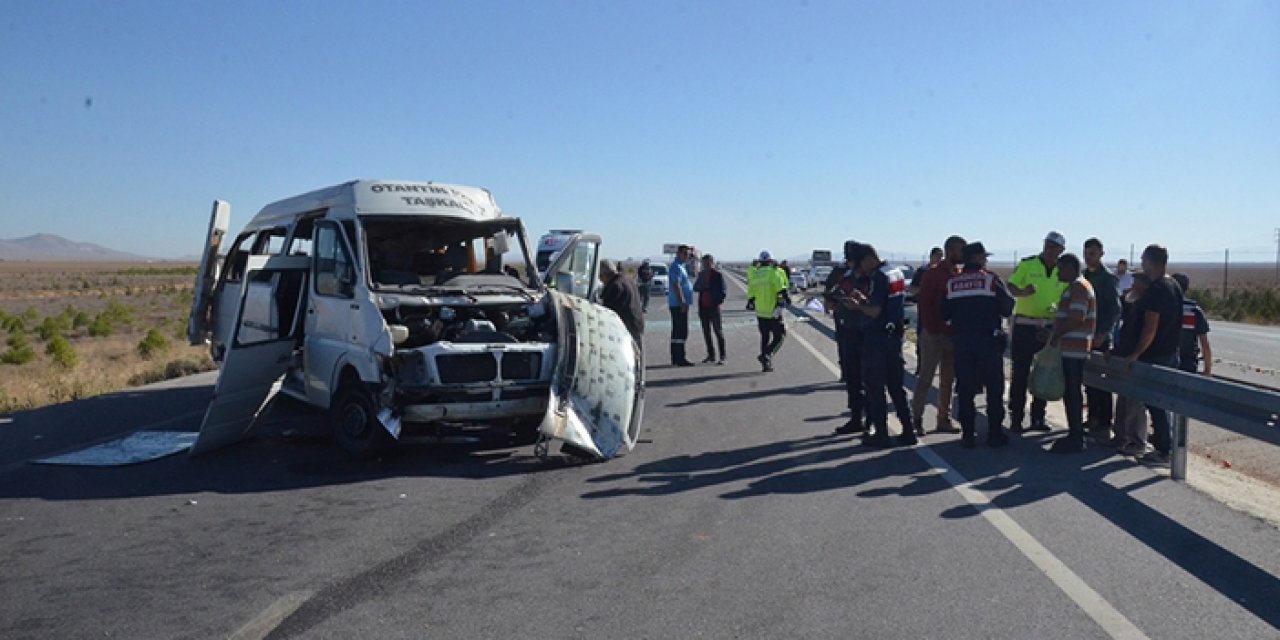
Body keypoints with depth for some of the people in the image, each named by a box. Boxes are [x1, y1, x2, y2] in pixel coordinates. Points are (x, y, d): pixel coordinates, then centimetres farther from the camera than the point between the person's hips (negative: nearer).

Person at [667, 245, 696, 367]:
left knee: (677, 331, 11)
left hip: (678, 304, 11)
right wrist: (682, 302, -25)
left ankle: (675, 359, 15)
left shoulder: (680, 266, 20)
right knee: (681, 332, -10)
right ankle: (680, 359, -10)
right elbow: (676, 285, -22)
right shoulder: (676, 267, -14)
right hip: (679, 304, -11)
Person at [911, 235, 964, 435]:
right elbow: (924, 302, -12)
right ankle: (917, 419, 1)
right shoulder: (933, 273, -8)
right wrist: (931, 328, -15)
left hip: (953, 335, 7)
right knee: (925, 379, -4)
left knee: (948, 379, 11)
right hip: (933, 334, -7)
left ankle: (944, 419, 19)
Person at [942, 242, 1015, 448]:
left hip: (961, 340, 3)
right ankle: (995, 434, 9)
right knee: (994, 389, 7)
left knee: (965, 390, 7)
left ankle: (968, 435, 7)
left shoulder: (952, 282, 4)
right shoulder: (991, 279, -5)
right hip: (988, 339, -3)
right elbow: (1007, 308, -5)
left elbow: (944, 313, 6)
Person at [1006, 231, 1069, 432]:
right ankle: (1016, 418, 3)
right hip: (1024, 325, -4)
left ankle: (1038, 417, 19)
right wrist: (1022, 292, -33)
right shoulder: (1027, 264, -4)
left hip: (1049, 328, 4)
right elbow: (1010, 287, -11)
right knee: (1020, 372, -3)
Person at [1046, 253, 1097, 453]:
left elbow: (1076, 319, -23)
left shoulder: (1078, 287, -14)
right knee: (1071, 392, 14)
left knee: (1072, 393, -7)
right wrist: (1054, 333, 17)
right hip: (1071, 349, 10)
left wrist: (1056, 335, -14)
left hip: (1073, 349, -10)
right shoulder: (1077, 286, 20)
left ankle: (1075, 440, -3)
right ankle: (1075, 435, 20)